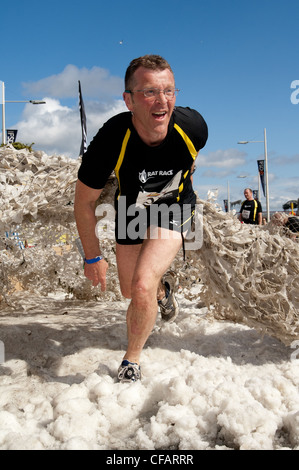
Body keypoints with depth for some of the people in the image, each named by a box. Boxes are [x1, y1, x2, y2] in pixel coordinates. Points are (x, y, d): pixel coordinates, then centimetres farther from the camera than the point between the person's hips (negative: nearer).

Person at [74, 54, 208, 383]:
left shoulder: (193, 126, -29)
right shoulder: (111, 140, -34)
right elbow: (84, 202, -17)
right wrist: (93, 257, -9)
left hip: (174, 208, -1)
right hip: (131, 209, 2)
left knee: (143, 285, -19)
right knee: (130, 293, 15)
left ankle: (131, 362, 7)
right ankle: (162, 290, 53)